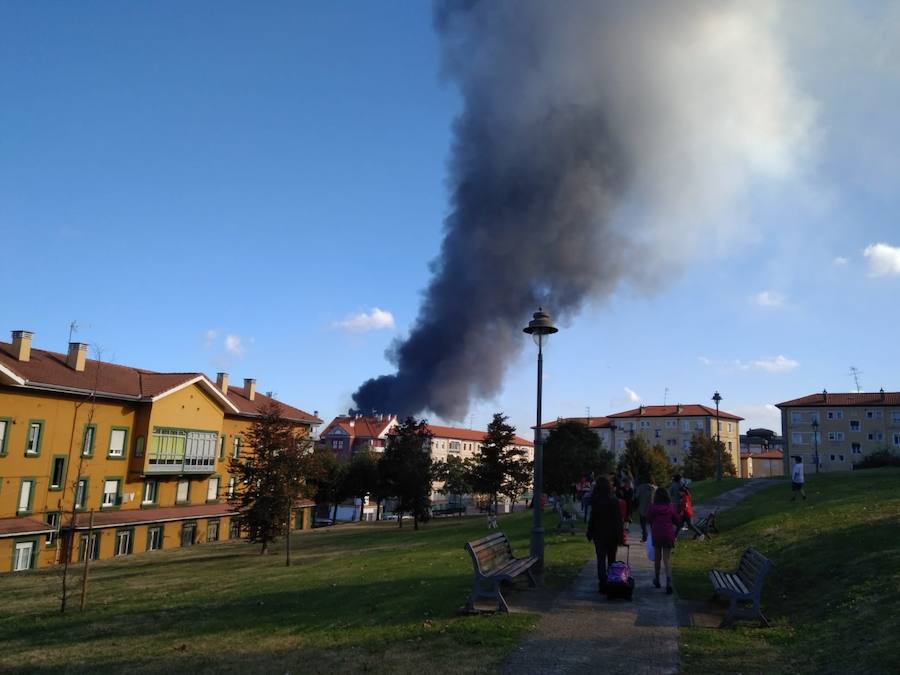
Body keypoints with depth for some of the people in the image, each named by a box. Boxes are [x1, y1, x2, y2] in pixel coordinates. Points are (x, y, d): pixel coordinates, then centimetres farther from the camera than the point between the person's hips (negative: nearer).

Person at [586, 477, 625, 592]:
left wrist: (590, 533, 3)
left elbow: (592, 519, -8)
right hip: (613, 534, 2)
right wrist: (620, 534, 2)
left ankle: (603, 583, -6)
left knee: (601, 560, 3)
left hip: (599, 535, -2)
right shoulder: (615, 501, -5)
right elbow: (619, 519, -3)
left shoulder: (595, 502, -10)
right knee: (611, 560, 14)